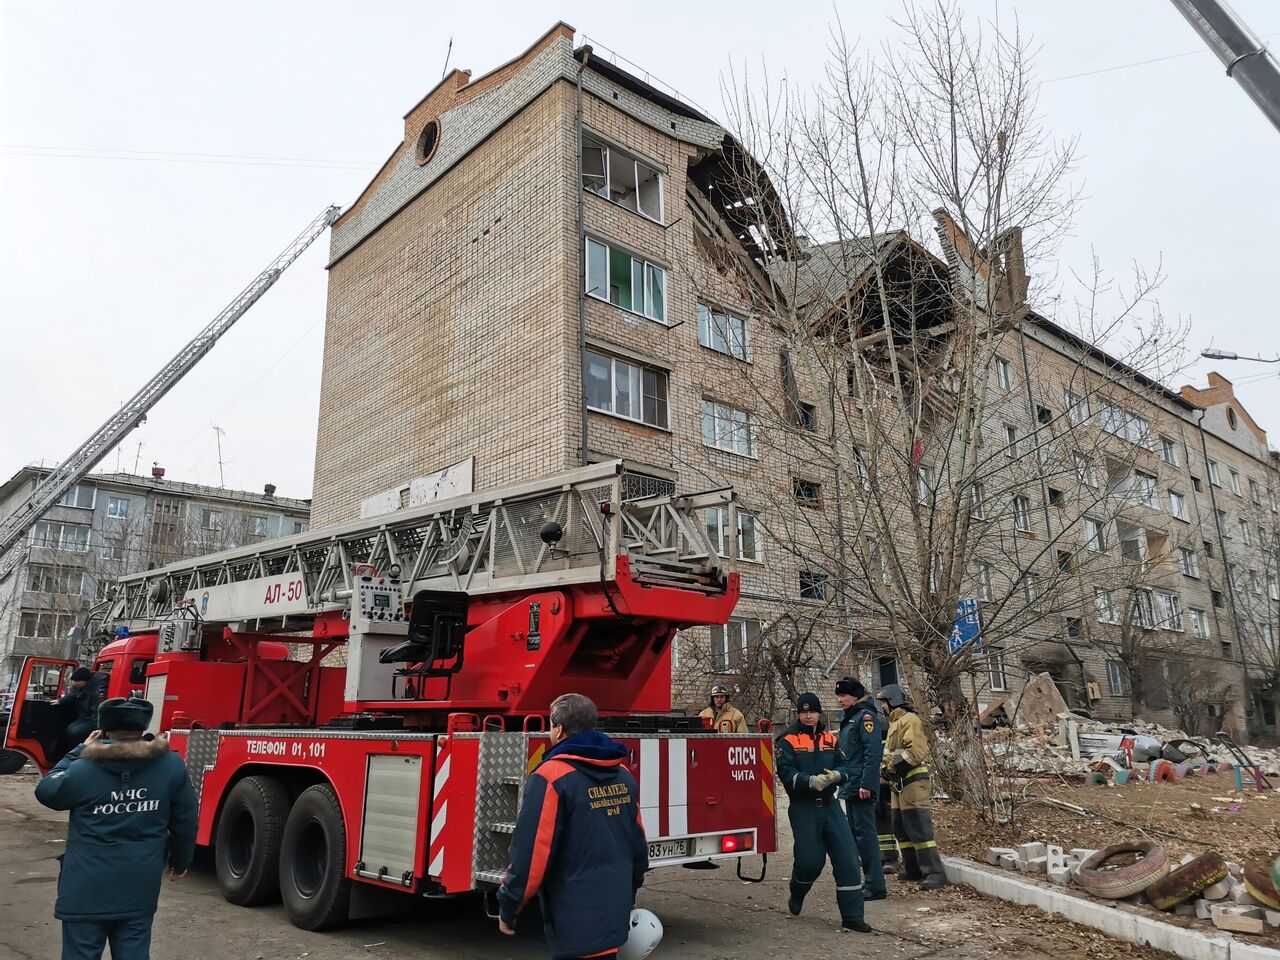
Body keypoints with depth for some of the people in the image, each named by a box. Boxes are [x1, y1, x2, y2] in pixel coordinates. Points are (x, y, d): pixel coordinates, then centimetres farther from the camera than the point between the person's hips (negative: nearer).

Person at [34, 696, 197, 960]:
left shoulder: (83, 770, -14)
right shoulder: (171, 766, -8)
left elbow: (46, 792, 9)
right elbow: (184, 821, 1)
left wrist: (78, 752, 15)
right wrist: (180, 861, 18)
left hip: (86, 889, -1)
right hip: (140, 889, 2)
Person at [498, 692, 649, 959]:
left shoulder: (551, 777, -16)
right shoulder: (623, 775, 7)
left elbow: (530, 853, -18)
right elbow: (638, 844, 14)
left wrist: (508, 909, -5)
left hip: (575, 921, -7)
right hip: (616, 915, 7)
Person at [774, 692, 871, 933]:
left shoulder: (830, 739, 10)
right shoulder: (788, 740, -4)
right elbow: (786, 773, -14)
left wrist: (835, 775, -15)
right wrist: (810, 781, -29)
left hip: (830, 805, 4)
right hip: (803, 808, -4)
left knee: (847, 857, -3)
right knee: (810, 860, -4)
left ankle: (852, 916, 6)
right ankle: (797, 895, 29)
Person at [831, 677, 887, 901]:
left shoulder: (866, 716, -10)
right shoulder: (849, 719, 18)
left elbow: (873, 752, -19)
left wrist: (866, 784, -23)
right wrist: (839, 775, 16)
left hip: (861, 788, -10)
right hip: (850, 787, 10)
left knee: (865, 834, -6)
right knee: (854, 833, 13)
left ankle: (876, 886, 0)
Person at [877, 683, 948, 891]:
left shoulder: (909, 720, -11)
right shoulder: (895, 722, 21)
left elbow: (916, 752, -21)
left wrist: (893, 768, -16)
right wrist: (887, 769, 6)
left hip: (913, 780, -11)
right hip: (900, 782, 11)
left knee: (919, 827, -12)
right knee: (901, 828, 14)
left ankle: (935, 873, -10)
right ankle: (912, 869, 21)